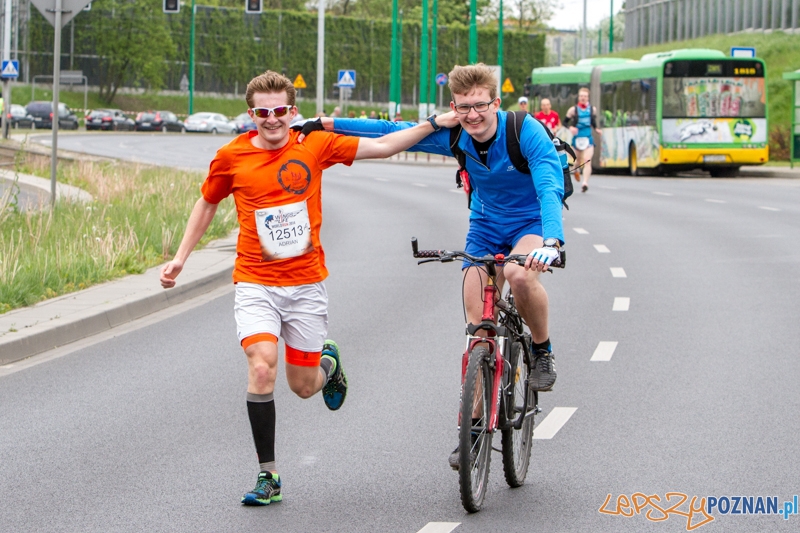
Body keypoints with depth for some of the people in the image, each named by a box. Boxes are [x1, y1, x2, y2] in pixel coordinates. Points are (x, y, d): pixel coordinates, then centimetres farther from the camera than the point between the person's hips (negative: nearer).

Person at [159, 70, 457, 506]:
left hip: (306, 283, 1)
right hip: (256, 283, -1)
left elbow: (382, 147, 3)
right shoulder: (232, 157, -3)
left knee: (303, 385, 8)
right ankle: (267, 477, -10)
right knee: (261, 368, -21)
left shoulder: (314, 146, -3)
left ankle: (328, 363, 47)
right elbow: (207, 205, 14)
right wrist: (179, 259, 13)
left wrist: (434, 125, -2)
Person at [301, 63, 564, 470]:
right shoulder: (452, 137, -14)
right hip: (486, 225, 4)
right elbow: (391, 132, -7)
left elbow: (551, 188, -39)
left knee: (520, 275, -37)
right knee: (477, 324, -6)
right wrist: (325, 124, -12)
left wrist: (551, 242, -56)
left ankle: (542, 350, -8)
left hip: (532, 221, -4)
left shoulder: (527, 133, -28)